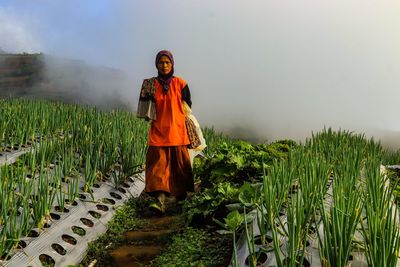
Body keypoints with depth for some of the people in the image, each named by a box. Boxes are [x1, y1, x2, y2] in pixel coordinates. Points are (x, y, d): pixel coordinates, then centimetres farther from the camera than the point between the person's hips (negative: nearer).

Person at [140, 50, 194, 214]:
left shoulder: (180, 83, 2)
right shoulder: (151, 84, 7)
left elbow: (188, 105, 7)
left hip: (177, 130, 0)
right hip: (158, 131, 1)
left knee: (179, 163, 6)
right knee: (158, 162, -12)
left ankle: (181, 193, 25)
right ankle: (160, 199, -20)